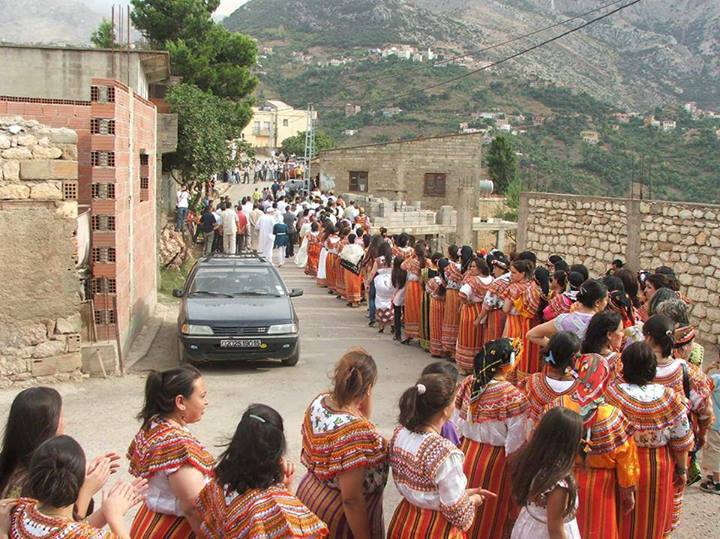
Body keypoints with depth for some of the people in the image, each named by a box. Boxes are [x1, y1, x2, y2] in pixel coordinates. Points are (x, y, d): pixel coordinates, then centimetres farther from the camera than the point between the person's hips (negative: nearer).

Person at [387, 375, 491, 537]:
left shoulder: (400, 434, -8)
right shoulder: (445, 453, -29)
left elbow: (418, 487, 4)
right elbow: (456, 512, -21)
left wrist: (463, 493, 7)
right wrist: (472, 501, 0)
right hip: (436, 530, -6)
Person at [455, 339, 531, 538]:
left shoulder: (469, 383, -8)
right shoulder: (511, 396, -23)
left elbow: (458, 420, 2)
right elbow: (516, 440, -18)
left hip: (468, 452, 5)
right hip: (496, 458, -5)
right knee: (493, 508, 15)